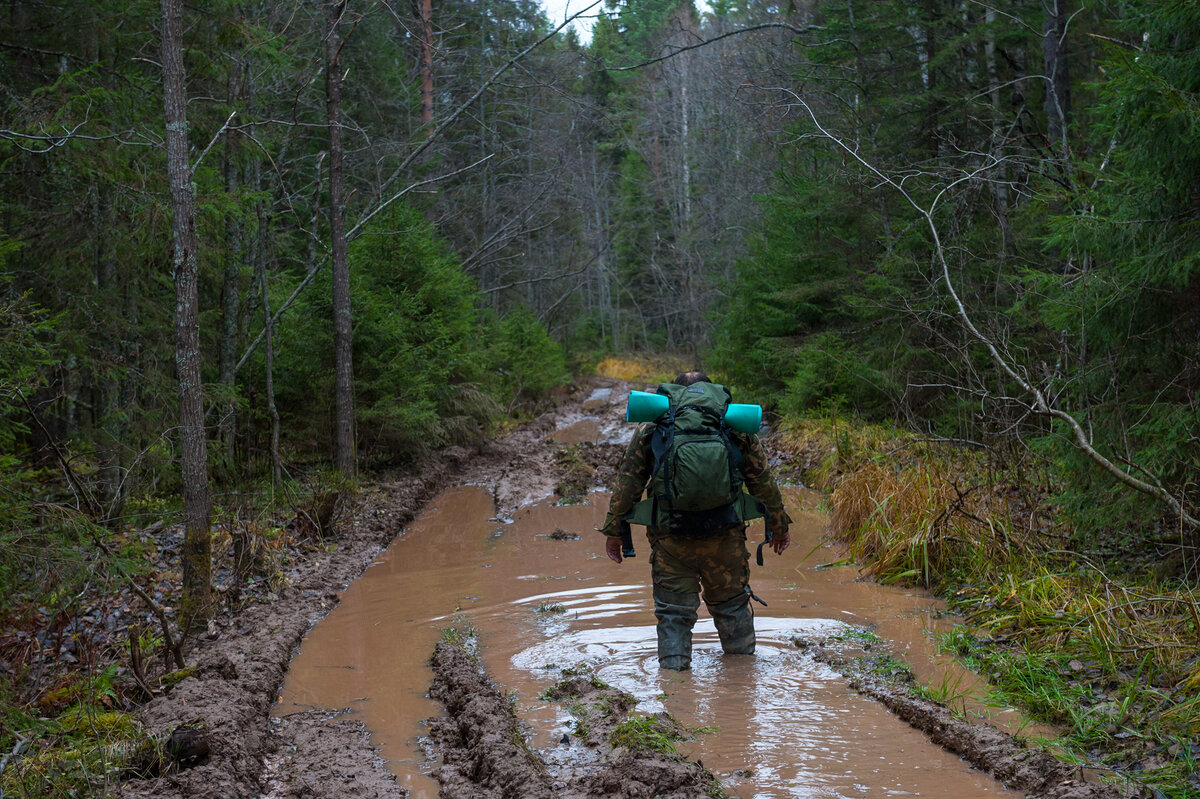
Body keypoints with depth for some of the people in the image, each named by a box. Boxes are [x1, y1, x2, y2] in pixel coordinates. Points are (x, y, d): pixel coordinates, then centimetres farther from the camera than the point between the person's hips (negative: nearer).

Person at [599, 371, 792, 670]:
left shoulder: (651, 430, 3)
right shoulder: (736, 428, 5)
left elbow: (627, 485, 3)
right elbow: (763, 483, 8)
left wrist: (614, 530, 10)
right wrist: (778, 526, 18)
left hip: (671, 541, -1)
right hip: (725, 538, 1)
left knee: (673, 611, 9)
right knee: (732, 604, 18)